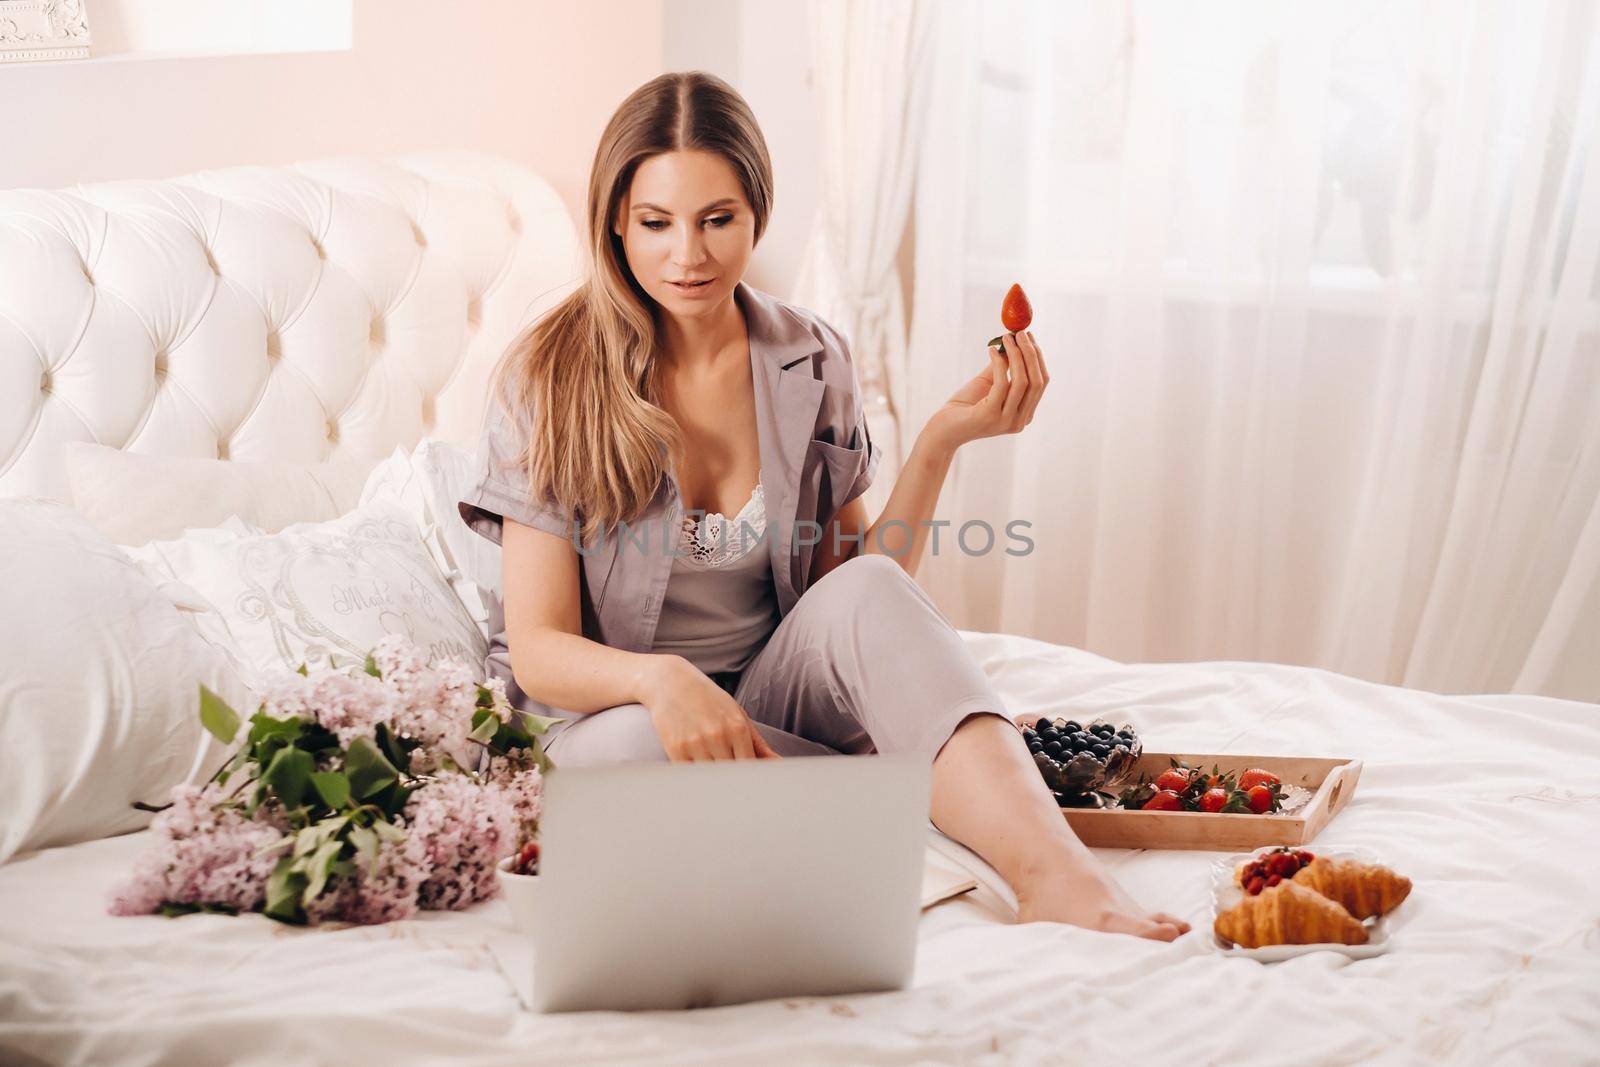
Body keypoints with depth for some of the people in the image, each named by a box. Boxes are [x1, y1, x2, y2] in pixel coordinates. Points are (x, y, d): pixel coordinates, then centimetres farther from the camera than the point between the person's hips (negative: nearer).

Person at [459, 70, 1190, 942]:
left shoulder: (812, 363, 1)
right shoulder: (551, 379, -10)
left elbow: (853, 584, 2)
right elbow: (539, 649, -13)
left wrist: (939, 443, -10)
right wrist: (658, 679, -34)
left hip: (768, 701, 2)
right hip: (604, 715, -2)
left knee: (864, 595, -29)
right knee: (633, 745, -38)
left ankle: (1054, 873, -44)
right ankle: (921, 807, -24)